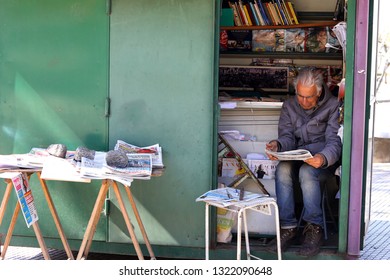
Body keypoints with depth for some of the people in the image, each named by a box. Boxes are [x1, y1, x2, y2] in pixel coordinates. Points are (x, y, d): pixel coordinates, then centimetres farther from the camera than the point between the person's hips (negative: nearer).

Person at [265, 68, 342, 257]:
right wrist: (278, 145, -23)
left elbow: (334, 141, -13)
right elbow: (287, 137, 3)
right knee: (282, 169, -31)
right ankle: (288, 227, -27)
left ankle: (314, 229, -25)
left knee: (307, 172, -36)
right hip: (296, 157, 3)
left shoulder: (333, 105, -4)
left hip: (324, 160, -3)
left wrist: (324, 158, -36)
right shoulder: (289, 105, 10)